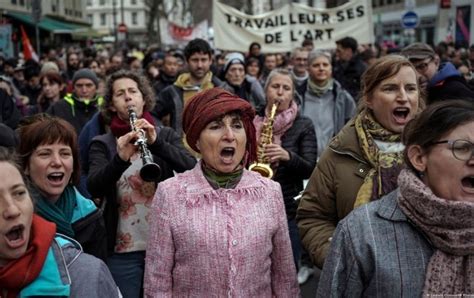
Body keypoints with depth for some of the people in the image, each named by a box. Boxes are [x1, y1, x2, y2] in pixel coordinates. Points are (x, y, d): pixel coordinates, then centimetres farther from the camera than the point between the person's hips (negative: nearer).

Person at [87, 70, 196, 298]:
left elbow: (192, 168, -10)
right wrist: (120, 158, -29)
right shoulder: (102, 144, 3)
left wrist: (156, 142, -22)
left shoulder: (166, 135, 6)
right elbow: (94, 188, -13)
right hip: (122, 250, -1)